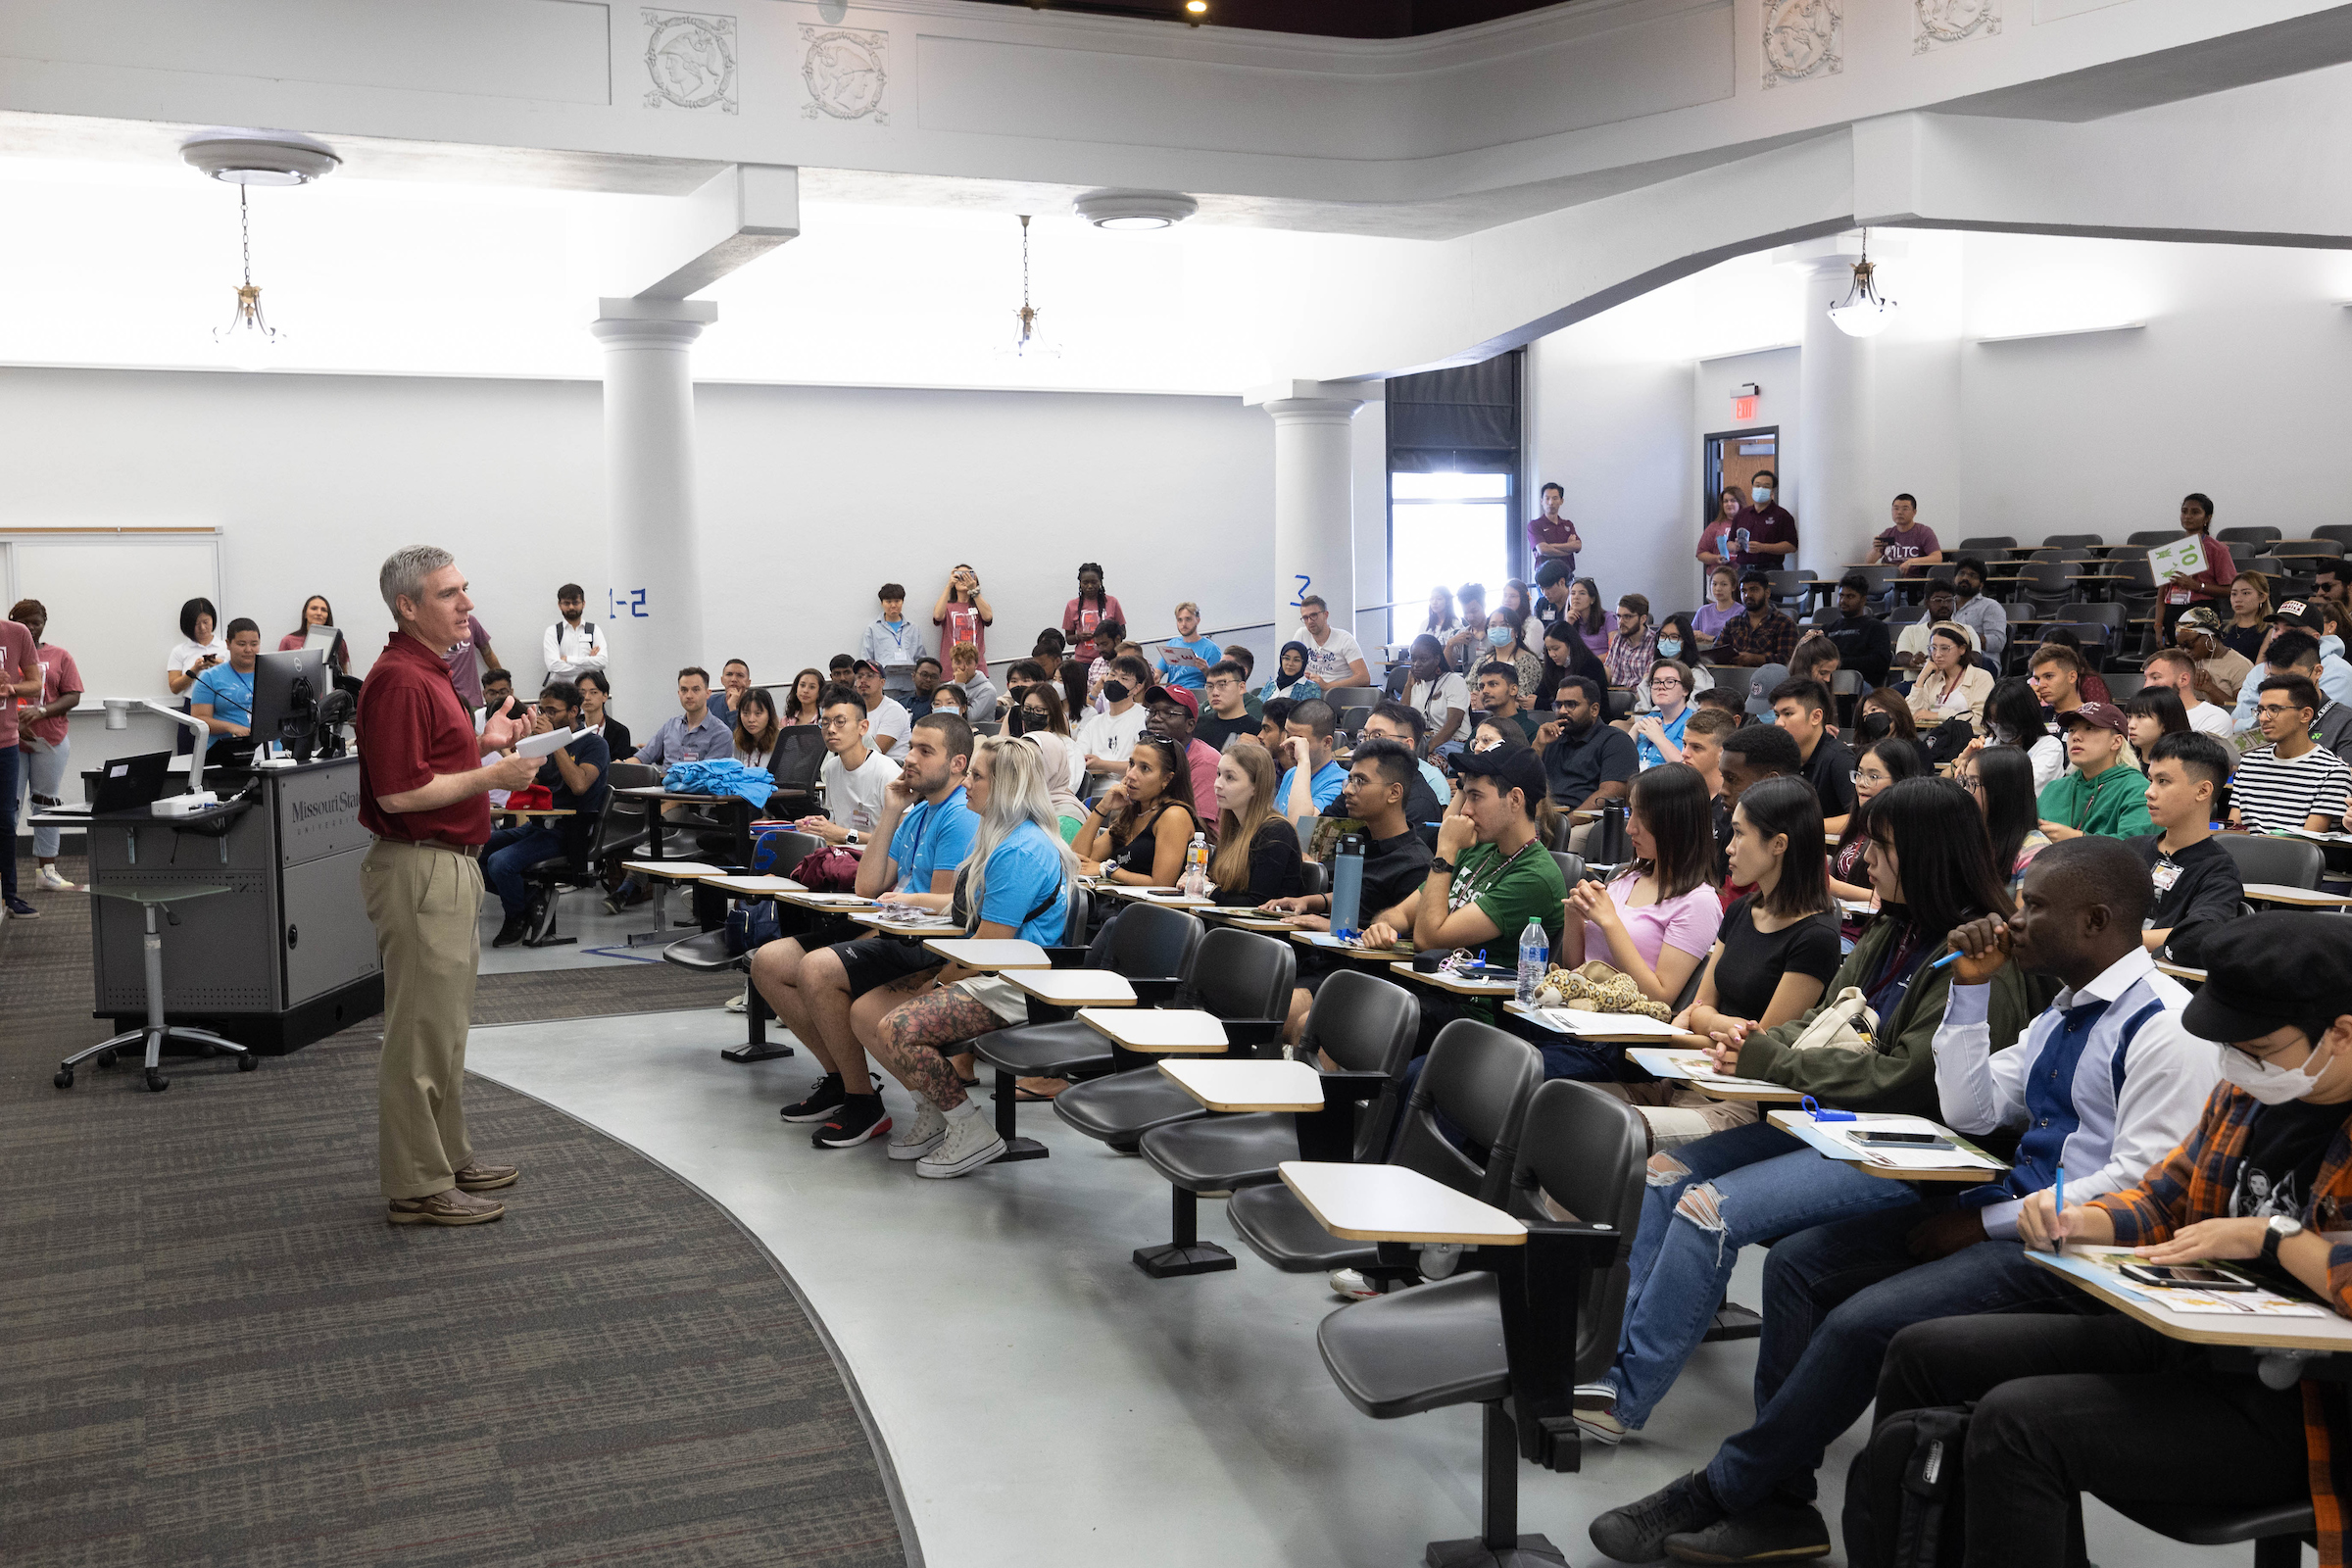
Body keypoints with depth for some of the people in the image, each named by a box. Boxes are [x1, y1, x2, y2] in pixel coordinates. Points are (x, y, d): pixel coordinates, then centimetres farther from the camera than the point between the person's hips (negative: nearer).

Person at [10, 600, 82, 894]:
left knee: (46, 803, 6)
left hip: (50, 740, 1)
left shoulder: (59, 657, 8)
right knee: (7, 805, -4)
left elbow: (73, 697, 3)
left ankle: (46, 869, 11)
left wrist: (40, 712, -13)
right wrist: (14, 720, -13)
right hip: (9, 739, -1)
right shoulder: (5, 652, 5)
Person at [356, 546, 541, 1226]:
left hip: (451, 865, 11)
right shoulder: (398, 679, -18)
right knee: (423, 1030, -4)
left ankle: (447, 1156, 29)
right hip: (420, 870, -11)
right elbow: (398, 791, -24)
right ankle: (418, 1187, 3)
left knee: (445, 1024, 18)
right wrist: (492, 776, -19)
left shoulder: (431, 673, 15)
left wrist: (484, 744, 12)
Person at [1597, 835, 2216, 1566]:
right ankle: (1777, 1507, 0)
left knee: (1863, 1323, -24)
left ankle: (1722, 1491, -5)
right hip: (2007, 1210, 10)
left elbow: (2142, 1183, -20)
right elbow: (1971, 1110, 16)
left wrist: (1986, 1223, -16)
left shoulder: (2166, 1026, -14)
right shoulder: (2066, 1009, 17)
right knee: (1797, 1264, -1)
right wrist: (1971, 989, 6)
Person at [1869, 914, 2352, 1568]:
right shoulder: (2246, 1092, 7)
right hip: (2183, 1335, 9)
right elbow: (2160, 1201, 16)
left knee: (2016, 1421, -28)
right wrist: (2080, 1222, -6)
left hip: (2297, 1405, -9)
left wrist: (2273, 1235, -25)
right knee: (1920, 1353, 5)